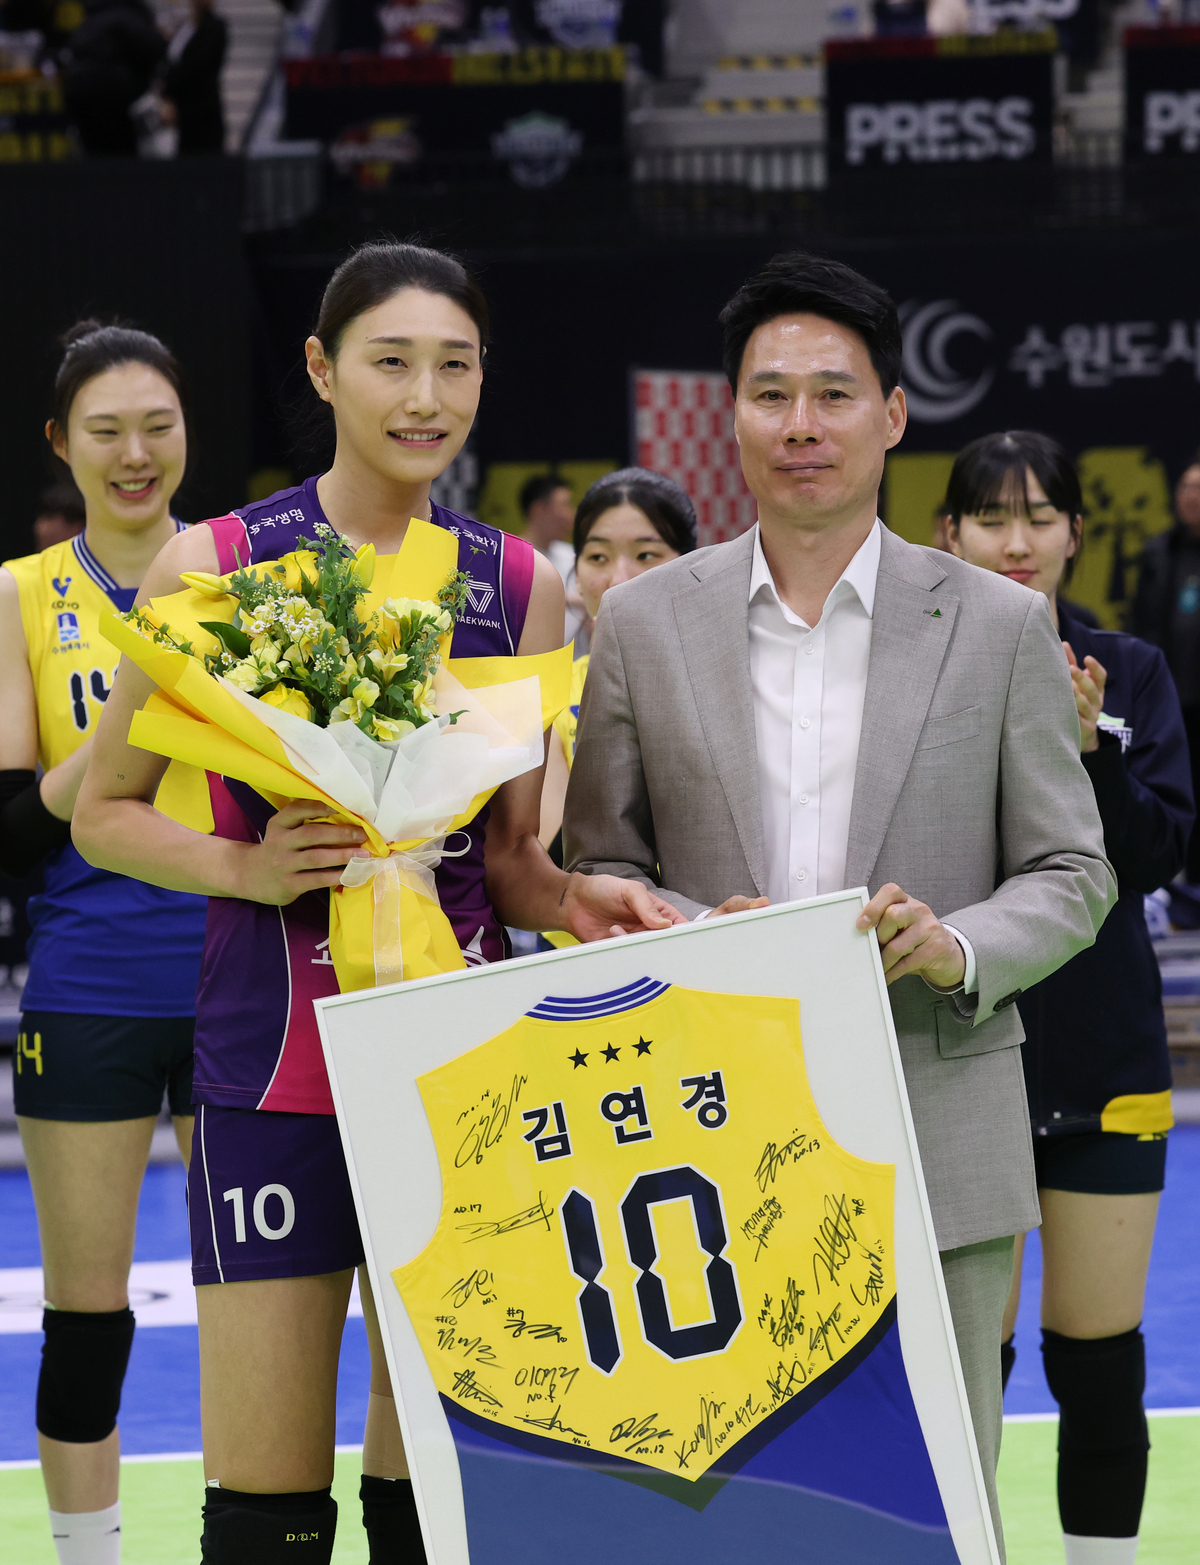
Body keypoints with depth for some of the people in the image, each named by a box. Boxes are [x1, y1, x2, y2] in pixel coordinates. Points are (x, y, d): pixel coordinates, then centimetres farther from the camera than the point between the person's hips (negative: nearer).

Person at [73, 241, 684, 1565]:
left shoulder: (519, 587, 9)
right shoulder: (215, 564, -1)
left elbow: (509, 849, 14)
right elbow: (104, 811, 4)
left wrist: (573, 904, -8)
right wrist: (248, 868, -15)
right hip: (276, 1059, -3)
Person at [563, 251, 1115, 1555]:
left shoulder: (1002, 627, 5)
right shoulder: (642, 624, 7)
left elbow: (1070, 874, 6)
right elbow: (598, 867, 10)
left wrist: (957, 947, -14)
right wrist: (695, 938, -11)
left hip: (933, 1142, 0)